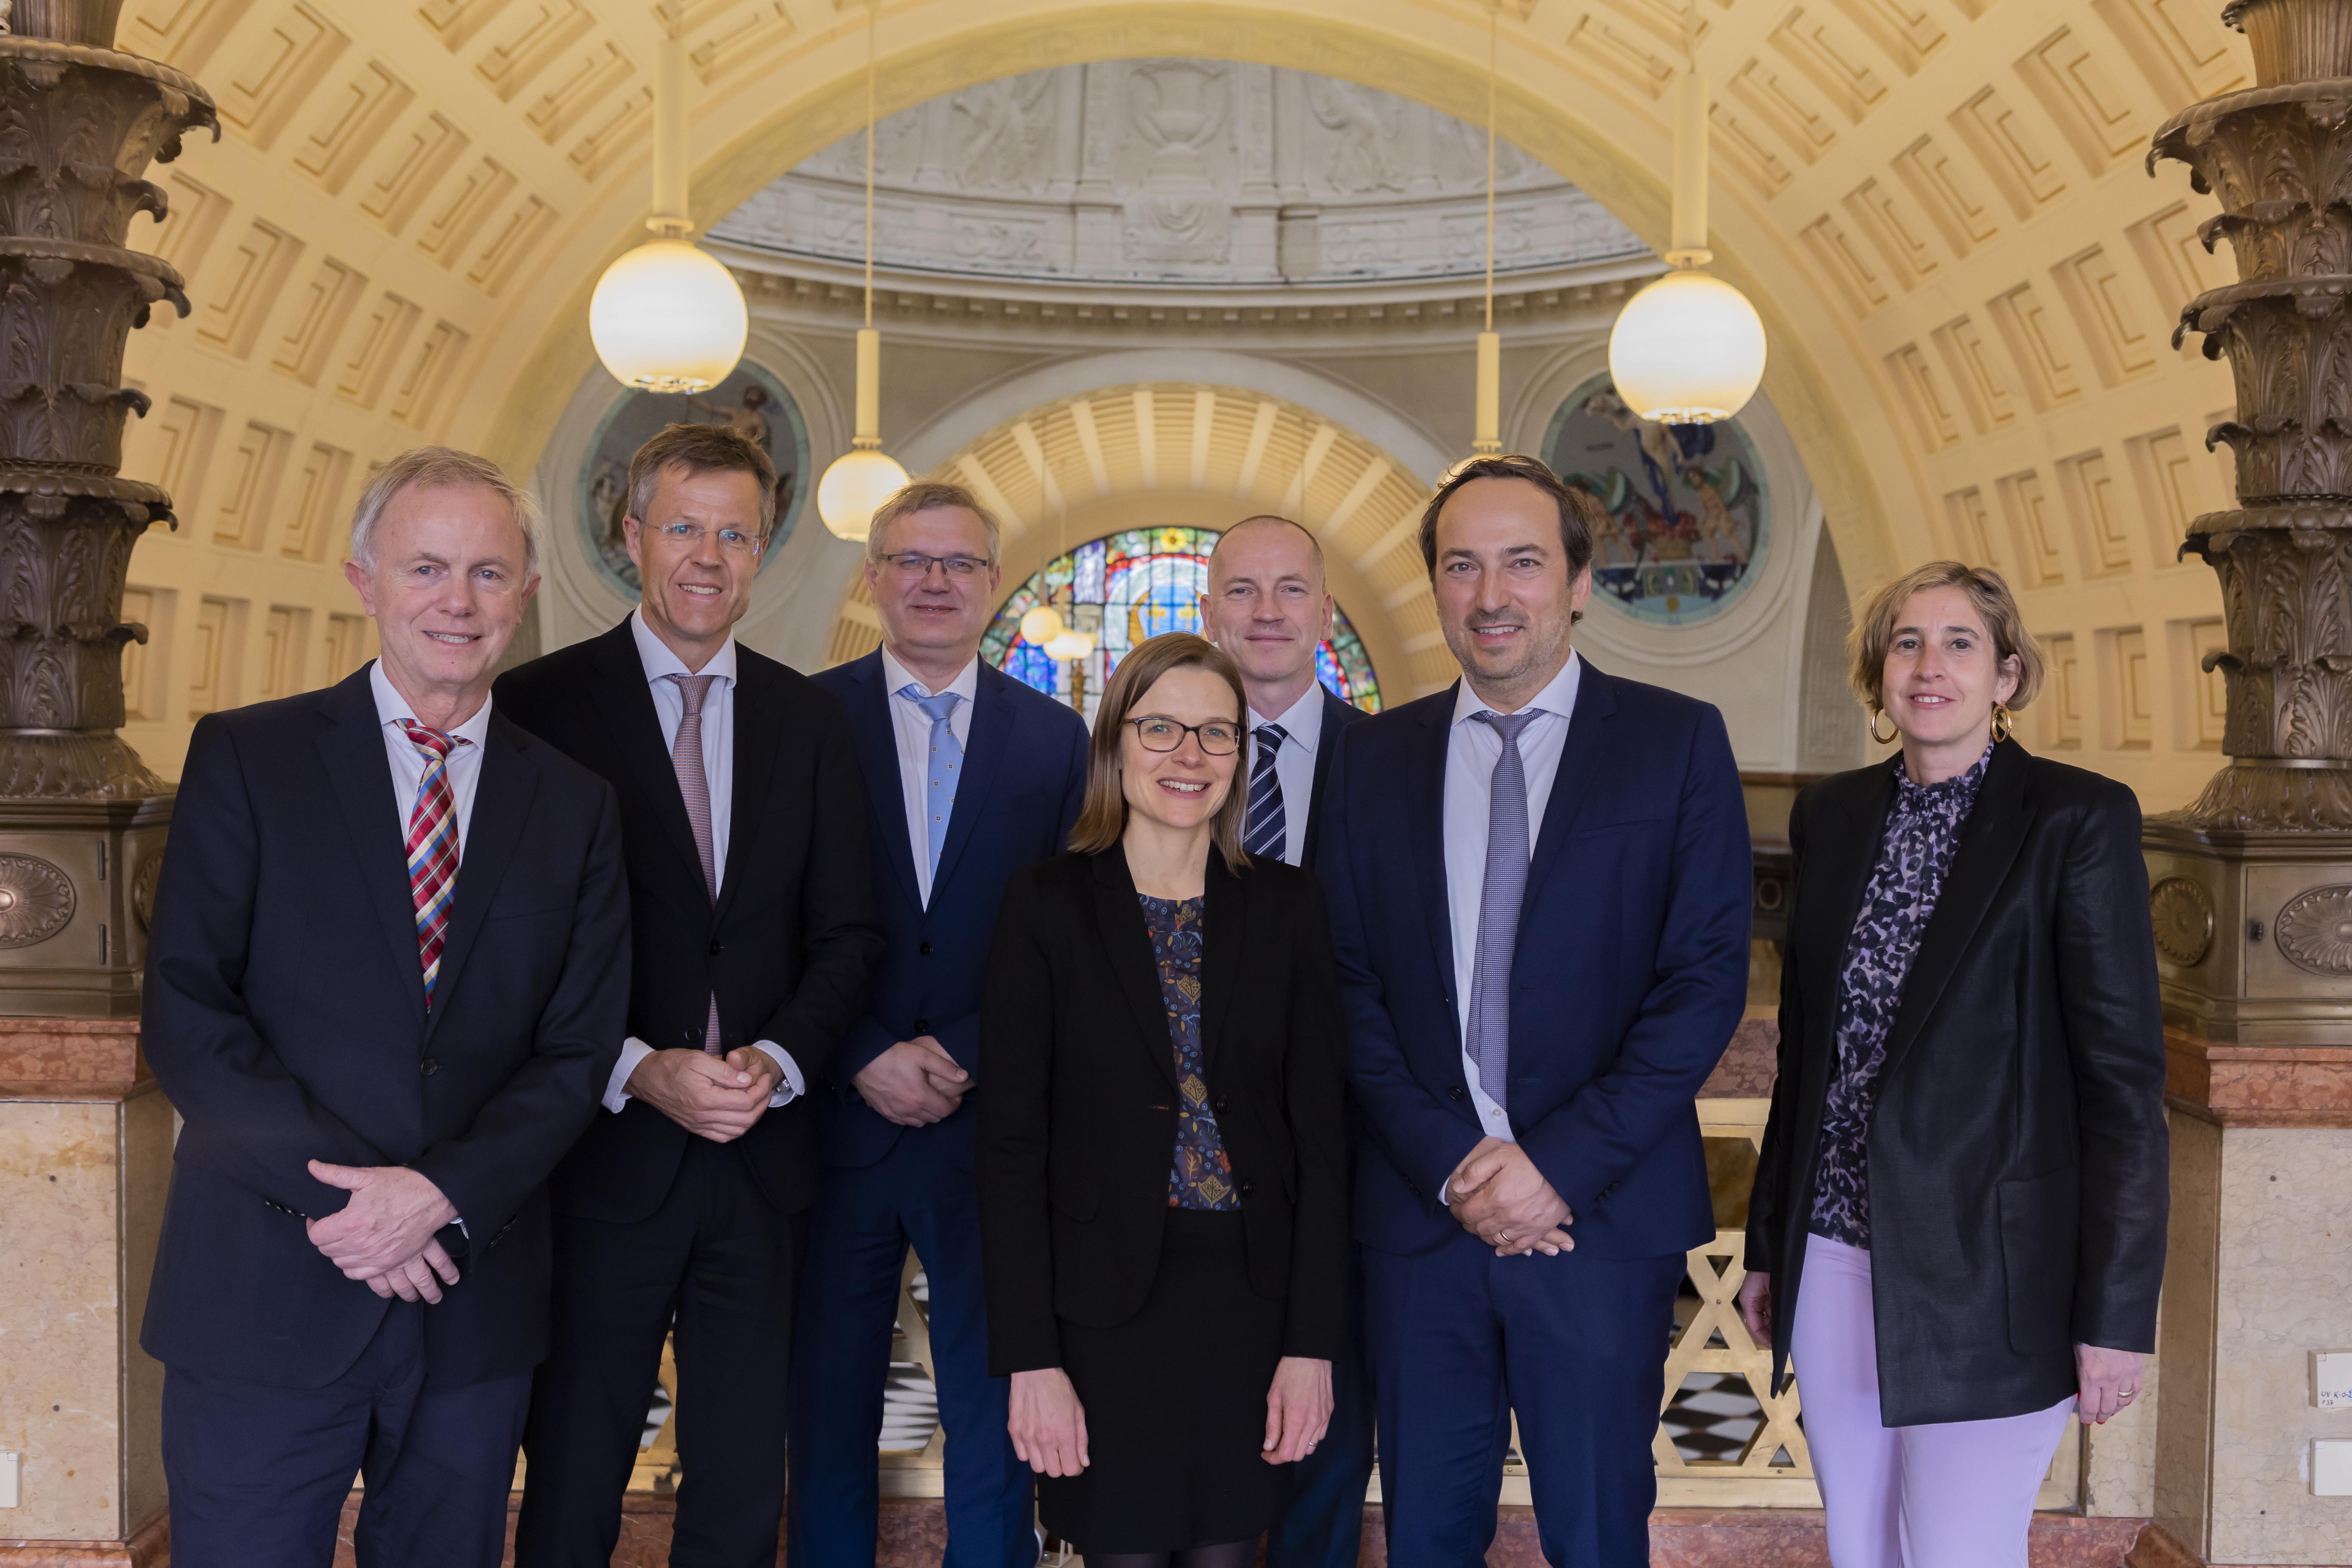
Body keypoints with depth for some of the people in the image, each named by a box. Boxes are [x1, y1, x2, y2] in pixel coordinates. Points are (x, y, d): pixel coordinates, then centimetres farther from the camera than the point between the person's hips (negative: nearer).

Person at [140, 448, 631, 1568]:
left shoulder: (575, 805, 7)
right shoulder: (246, 759, 1)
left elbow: (576, 1053, 3)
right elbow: (184, 1016, -6)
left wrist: (443, 1195, -12)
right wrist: (337, 1189, -15)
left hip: (475, 1302, 2)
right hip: (266, 1302, -2)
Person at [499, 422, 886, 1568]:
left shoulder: (807, 719, 8)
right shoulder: (541, 704, -3)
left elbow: (848, 934, 7)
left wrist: (779, 1061, -10)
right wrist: (640, 1073, -16)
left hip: (763, 1157, 3)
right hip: (604, 1159, -3)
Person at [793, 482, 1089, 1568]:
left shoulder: (1055, 738, 5)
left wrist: (963, 1058, -9)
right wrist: (864, 1059, -12)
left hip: (995, 1127, 1)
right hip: (839, 1125, 0)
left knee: (997, 1417, 8)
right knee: (828, 1411, 11)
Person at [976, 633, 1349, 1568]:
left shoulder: (1286, 907, 4)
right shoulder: (1047, 906, -3)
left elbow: (1318, 1131, 3)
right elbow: (1010, 1146, -4)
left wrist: (1313, 1342, -3)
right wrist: (1030, 1358, -9)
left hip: (1253, 1303, 2)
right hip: (1105, 1308, -2)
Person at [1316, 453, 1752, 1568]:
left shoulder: (1677, 742, 0)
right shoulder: (1374, 755, 8)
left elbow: (1707, 980, -6)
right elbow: (1351, 984, 4)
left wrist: (1561, 1162, -13)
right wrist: (1448, 1163, -9)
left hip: (1604, 1214, -2)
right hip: (1420, 1212, 2)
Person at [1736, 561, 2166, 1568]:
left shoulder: (2078, 820, -8)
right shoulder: (1832, 816, 8)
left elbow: (2124, 1077, -9)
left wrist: (2117, 1313, -12)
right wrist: (1768, 1242, 15)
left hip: (1984, 1269, -5)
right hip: (1833, 1255, 5)